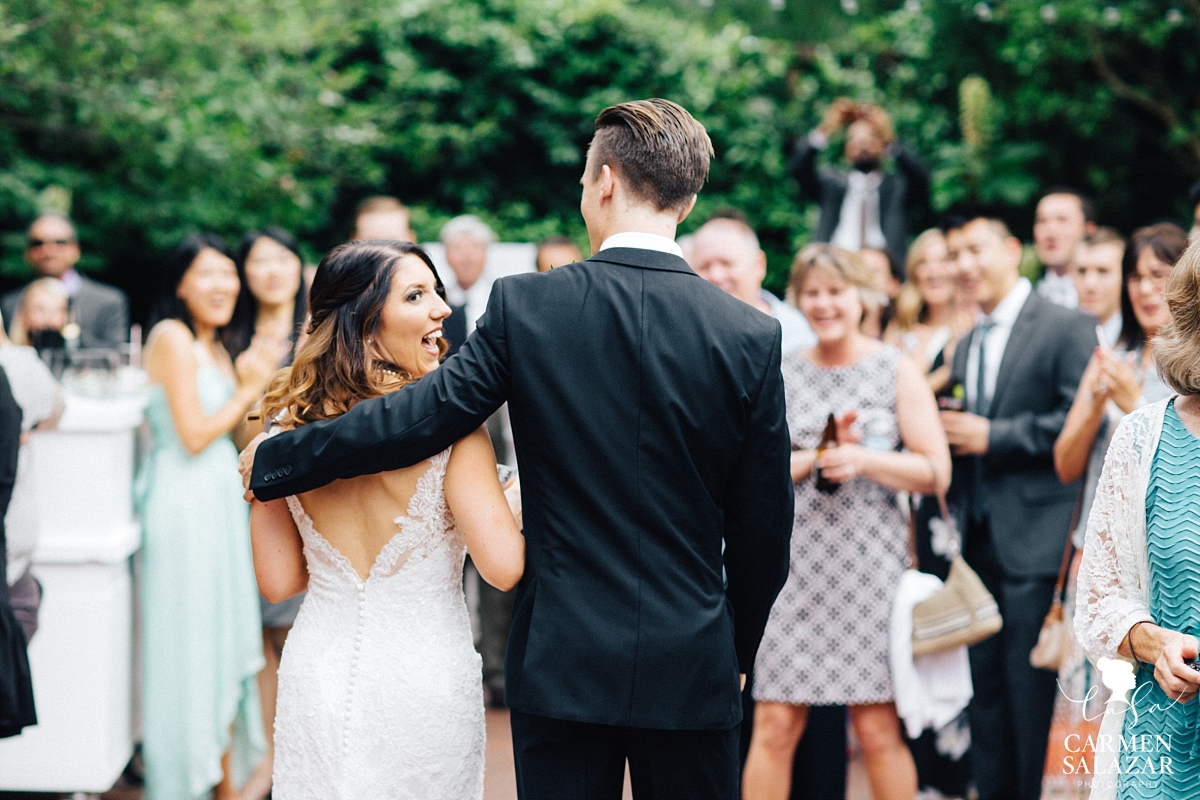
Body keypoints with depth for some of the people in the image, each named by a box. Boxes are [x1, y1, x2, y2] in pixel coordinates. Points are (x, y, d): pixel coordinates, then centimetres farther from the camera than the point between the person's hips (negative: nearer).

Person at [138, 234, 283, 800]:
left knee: (227, 641, 11)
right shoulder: (172, 336, -12)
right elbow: (194, 434, -18)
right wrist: (248, 391, -6)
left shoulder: (215, 345, 16)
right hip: (186, 502, -9)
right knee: (192, 641, -3)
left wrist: (252, 384, 2)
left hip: (221, 498, 9)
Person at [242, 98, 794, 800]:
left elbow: (415, 419, -7)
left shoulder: (524, 307, -8)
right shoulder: (751, 335, -5)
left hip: (562, 662, 0)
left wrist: (272, 459, 9)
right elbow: (764, 526, 0)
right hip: (692, 665, 0)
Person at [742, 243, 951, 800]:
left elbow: (936, 473, 0)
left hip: (870, 562, -1)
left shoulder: (897, 372, 5)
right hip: (795, 563, 1)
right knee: (775, 726, -2)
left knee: (878, 729, -1)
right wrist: (815, 457, -8)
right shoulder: (780, 374, 9)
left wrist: (863, 461, -12)